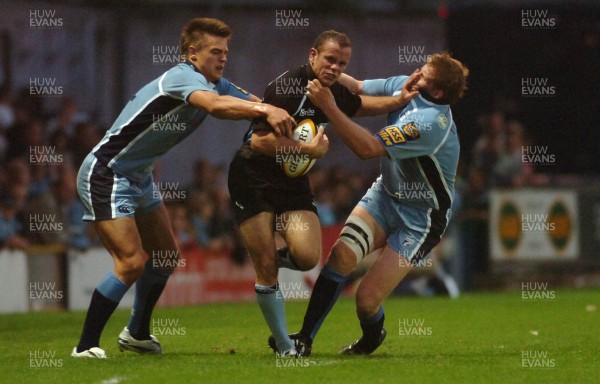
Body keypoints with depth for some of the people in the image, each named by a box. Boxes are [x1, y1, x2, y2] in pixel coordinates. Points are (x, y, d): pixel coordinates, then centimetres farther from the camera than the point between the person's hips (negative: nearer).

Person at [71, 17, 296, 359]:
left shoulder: (215, 84, 5)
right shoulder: (184, 77, -24)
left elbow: (256, 103, 5)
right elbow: (215, 105, -44)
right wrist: (266, 110, -52)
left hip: (138, 177, 10)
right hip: (106, 174, -10)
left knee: (166, 254, 16)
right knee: (132, 262, -17)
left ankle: (137, 333, 34)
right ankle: (86, 346, -8)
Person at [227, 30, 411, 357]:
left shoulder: (335, 94, 2)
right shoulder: (286, 87, -20)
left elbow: (364, 105, 26)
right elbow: (259, 141, -27)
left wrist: (401, 99, 9)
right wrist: (309, 149, -28)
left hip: (293, 181, 6)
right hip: (252, 179, -6)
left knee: (307, 257, -16)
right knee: (267, 269, -8)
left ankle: (274, 255, 19)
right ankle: (283, 346, 6)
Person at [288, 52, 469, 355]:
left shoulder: (432, 122, -31)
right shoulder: (402, 86, -7)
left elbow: (367, 148, -34)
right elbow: (357, 87, 11)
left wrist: (328, 107, -35)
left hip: (419, 219, -7)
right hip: (386, 193, 7)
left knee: (366, 301, -11)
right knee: (342, 255, -20)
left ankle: (371, 338, 25)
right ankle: (305, 339, -11)